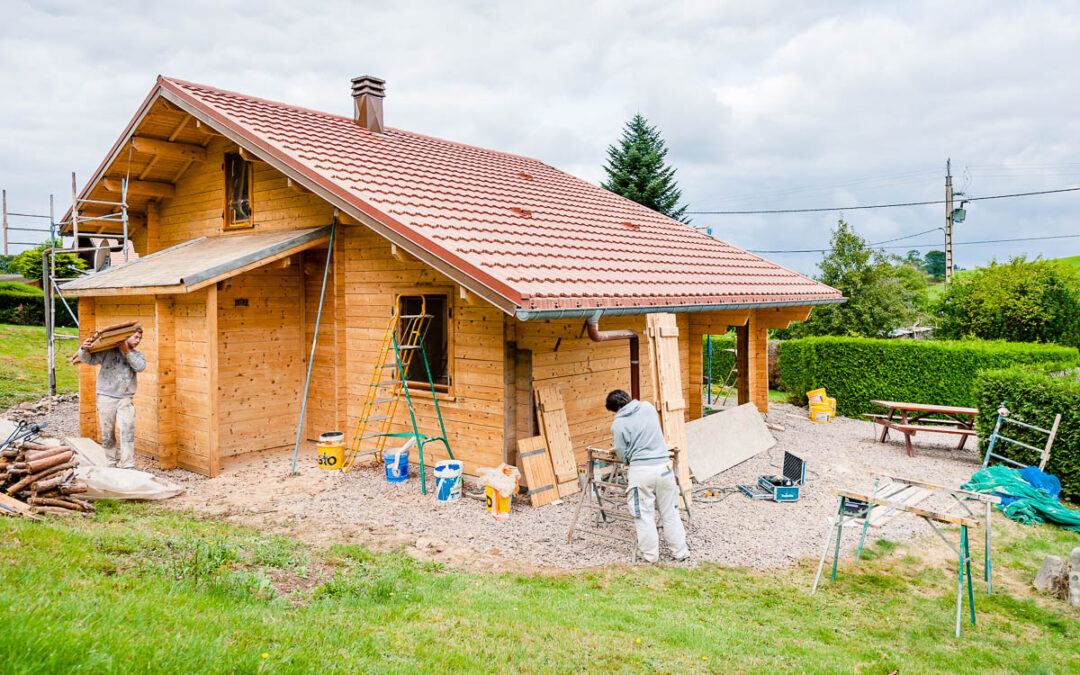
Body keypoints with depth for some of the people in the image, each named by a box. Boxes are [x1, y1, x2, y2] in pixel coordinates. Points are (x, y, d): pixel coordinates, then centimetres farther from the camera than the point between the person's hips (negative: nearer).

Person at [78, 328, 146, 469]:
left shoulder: (137, 355, 12)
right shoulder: (108, 351, 5)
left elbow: (140, 367, -7)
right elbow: (90, 360, 2)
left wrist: (126, 352, -14)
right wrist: (83, 350, -17)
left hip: (125, 399, 1)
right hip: (106, 397, -1)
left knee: (127, 430, -13)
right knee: (107, 433, 6)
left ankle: (128, 466, -14)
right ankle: (111, 462, 21)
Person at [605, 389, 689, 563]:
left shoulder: (619, 423, -7)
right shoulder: (648, 407, 6)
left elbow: (622, 455, -2)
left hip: (641, 471, -4)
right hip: (663, 466, 4)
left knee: (644, 515, 8)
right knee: (670, 513, 15)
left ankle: (650, 555, 16)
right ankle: (680, 551, 23)